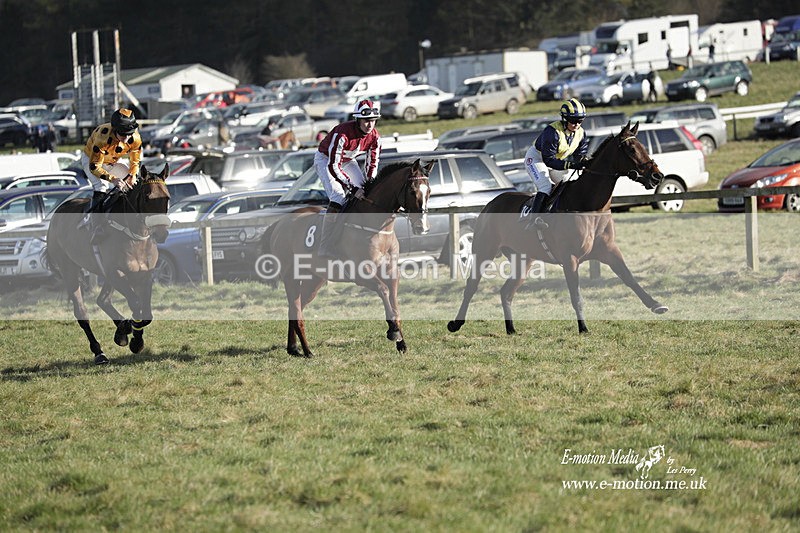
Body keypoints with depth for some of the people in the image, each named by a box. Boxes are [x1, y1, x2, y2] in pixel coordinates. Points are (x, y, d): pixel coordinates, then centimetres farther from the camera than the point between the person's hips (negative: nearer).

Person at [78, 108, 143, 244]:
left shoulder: (135, 139, -25)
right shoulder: (103, 137, -41)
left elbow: (135, 161, -6)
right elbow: (94, 167, -36)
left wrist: (132, 175, -25)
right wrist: (113, 179, -48)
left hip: (113, 163, 6)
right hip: (90, 159, -6)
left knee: (133, 184, -4)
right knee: (102, 186, -30)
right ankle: (97, 227, -34)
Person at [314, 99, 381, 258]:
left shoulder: (375, 136, -17)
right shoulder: (342, 134, -38)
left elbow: (372, 163, -3)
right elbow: (333, 167, -36)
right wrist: (353, 188, -39)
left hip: (347, 161, 7)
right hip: (325, 159, -7)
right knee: (338, 199, -24)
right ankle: (326, 249, -26)